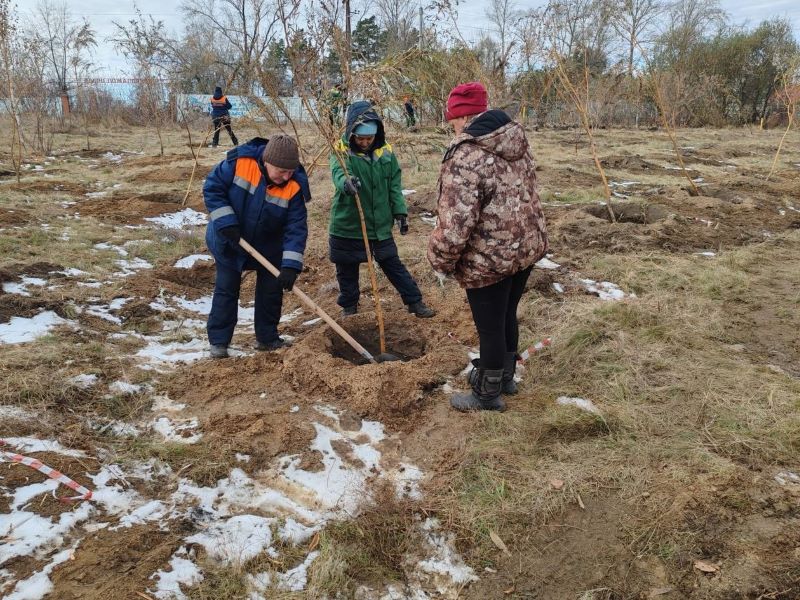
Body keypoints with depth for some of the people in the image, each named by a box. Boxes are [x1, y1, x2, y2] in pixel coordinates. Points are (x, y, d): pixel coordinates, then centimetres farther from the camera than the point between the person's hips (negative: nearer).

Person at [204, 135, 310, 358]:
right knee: (226, 290, 6)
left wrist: (291, 265, -32)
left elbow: (296, 227, -25)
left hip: (268, 246, 2)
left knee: (271, 291, 8)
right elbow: (212, 189, -16)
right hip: (229, 242, -1)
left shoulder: (295, 186, -25)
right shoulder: (239, 162, -28)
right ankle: (218, 341, 18)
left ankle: (267, 338, 25)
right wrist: (226, 223, -26)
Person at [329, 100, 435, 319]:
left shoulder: (386, 153, 0)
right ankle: (349, 308, 32)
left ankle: (415, 302, 24)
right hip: (347, 227, -2)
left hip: (380, 226, 2)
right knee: (347, 270, 12)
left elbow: (394, 186, 6)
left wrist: (400, 211, -1)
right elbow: (338, 173, -31)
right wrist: (346, 182, -54)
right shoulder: (341, 152, -10)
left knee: (394, 265, 13)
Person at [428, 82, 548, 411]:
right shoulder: (517, 142, 4)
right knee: (507, 316, 24)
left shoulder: (466, 157, -23)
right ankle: (504, 376, 44)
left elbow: (456, 222, -25)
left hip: (489, 259, -8)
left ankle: (488, 395, 27)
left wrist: (441, 260, -9)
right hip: (528, 245, 8)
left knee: (490, 327, 8)